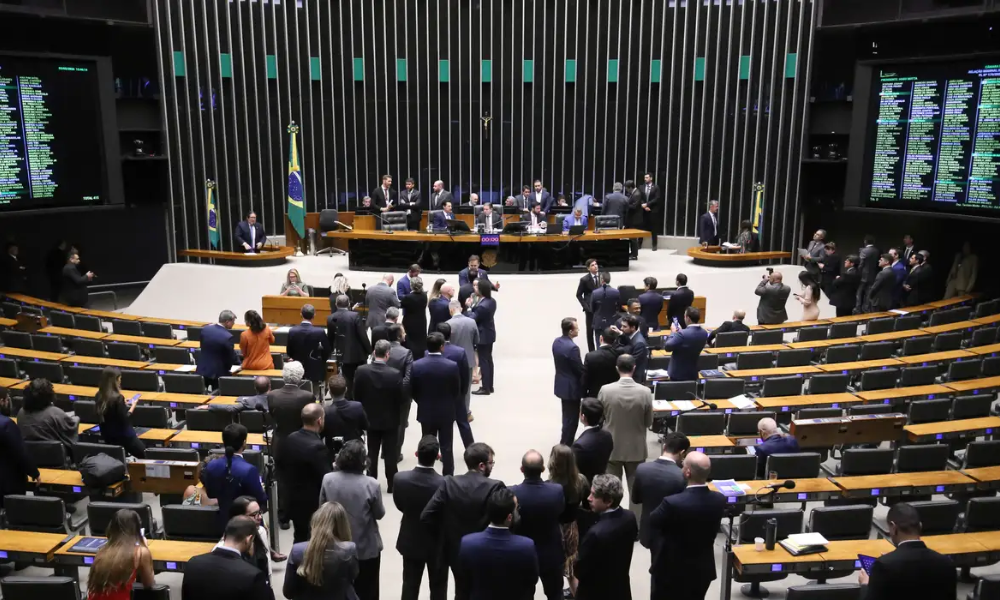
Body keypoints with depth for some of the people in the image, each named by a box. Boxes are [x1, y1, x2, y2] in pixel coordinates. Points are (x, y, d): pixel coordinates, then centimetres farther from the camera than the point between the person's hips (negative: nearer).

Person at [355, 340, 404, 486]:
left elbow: (357, 395, -4)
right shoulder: (395, 374, -23)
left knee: (372, 452, 16)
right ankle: (391, 485, 20)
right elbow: (400, 399, -13)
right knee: (390, 453, 11)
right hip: (390, 420, -2)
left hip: (370, 418, 2)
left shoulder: (361, 371, -15)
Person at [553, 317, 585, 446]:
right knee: (571, 419, 5)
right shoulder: (572, 347, -28)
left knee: (567, 417, 23)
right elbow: (580, 370, -20)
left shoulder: (556, 341, 0)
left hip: (562, 385, 9)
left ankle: (566, 442, 36)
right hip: (571, 387, -9)